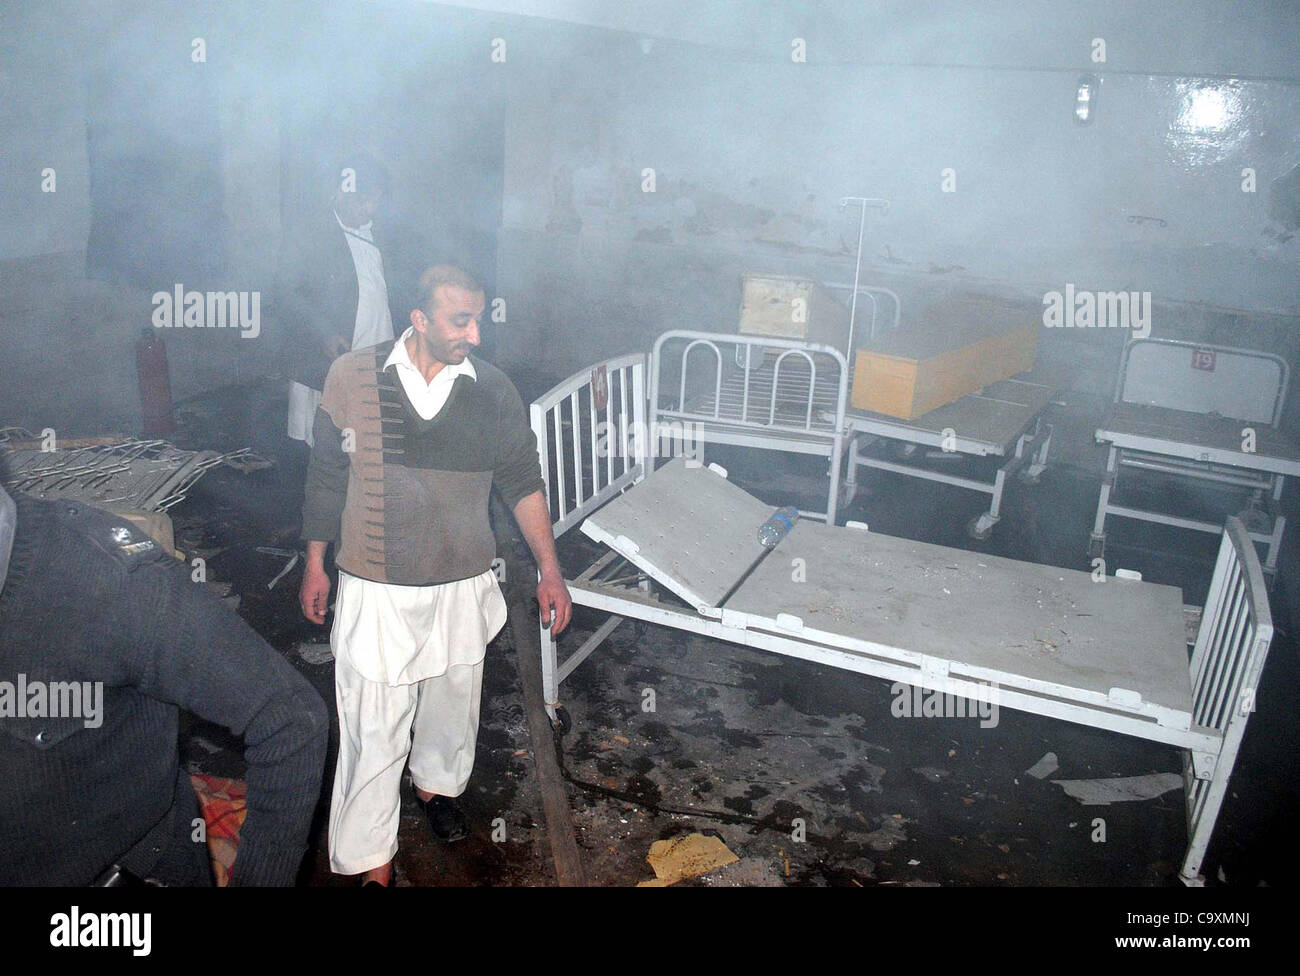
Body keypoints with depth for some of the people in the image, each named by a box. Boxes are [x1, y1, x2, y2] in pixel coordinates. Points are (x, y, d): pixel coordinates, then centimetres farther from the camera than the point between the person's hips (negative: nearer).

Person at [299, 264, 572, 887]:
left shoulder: (493, 391, -4)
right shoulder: (352, 379, -7)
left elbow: (522, 483, 3)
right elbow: (326, 477, 3)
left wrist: (550, 571, 1)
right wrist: (315, 566, 7)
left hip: (462, 589, 2)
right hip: (375, 592, -2)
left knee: (451, 701, 20)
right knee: (373, 726, 3)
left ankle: (436, 785, 51)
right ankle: (371, 862, 20)